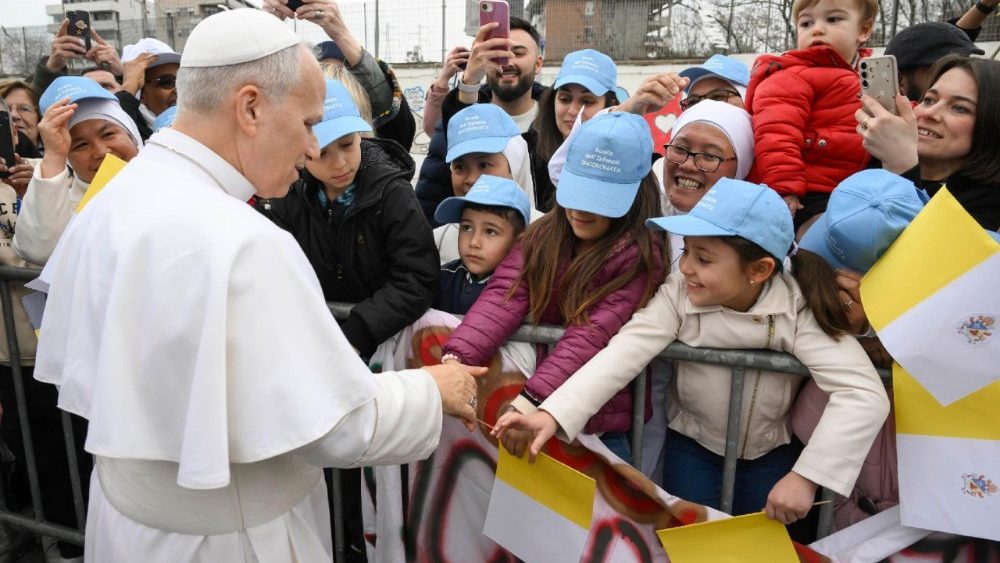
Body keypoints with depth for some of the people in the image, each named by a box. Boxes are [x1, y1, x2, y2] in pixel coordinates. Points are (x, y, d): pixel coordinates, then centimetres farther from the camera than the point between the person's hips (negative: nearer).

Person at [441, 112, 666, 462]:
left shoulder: (639, 255, -14)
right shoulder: (542, 235, 1)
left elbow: (594, 334, -24)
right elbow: (503, 296, -14)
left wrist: (532, 400, -34)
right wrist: (455, 357, -30)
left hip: (600, 427, -4)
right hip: (541, 413, 4)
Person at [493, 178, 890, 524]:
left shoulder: (797, 309, -26)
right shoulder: (678, 294, -23)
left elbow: (864, 395, -32)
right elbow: (624, 352, -35)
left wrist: (807, 476, -38)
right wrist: (554, 413, -47)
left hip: (769, 451, 0)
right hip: (692, 443, 1)